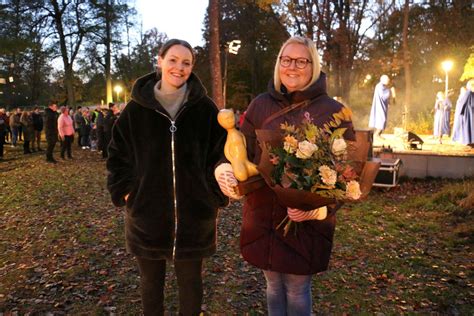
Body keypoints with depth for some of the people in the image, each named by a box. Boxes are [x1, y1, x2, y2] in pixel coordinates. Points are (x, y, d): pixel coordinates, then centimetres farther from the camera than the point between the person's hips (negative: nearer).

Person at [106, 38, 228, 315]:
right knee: (151, 280, 17)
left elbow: (221, 153, 1)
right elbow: (117, 155, 5)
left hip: (194, 213, 0)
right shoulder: (137, 108, -2)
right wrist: (127, 192, -3)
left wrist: (215, 193, -5)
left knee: (191, 280, 14)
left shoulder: (204, 108, -4)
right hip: (147, 212, 1)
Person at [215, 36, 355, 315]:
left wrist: (322, 206, -22)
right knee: (273, 285, 19)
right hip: (262, 217, 3)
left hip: (307, 221, -3)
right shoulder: (261, 105, 4)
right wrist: (224, 170, -16)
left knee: (297, 288, 10)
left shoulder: (334, 111, -5)